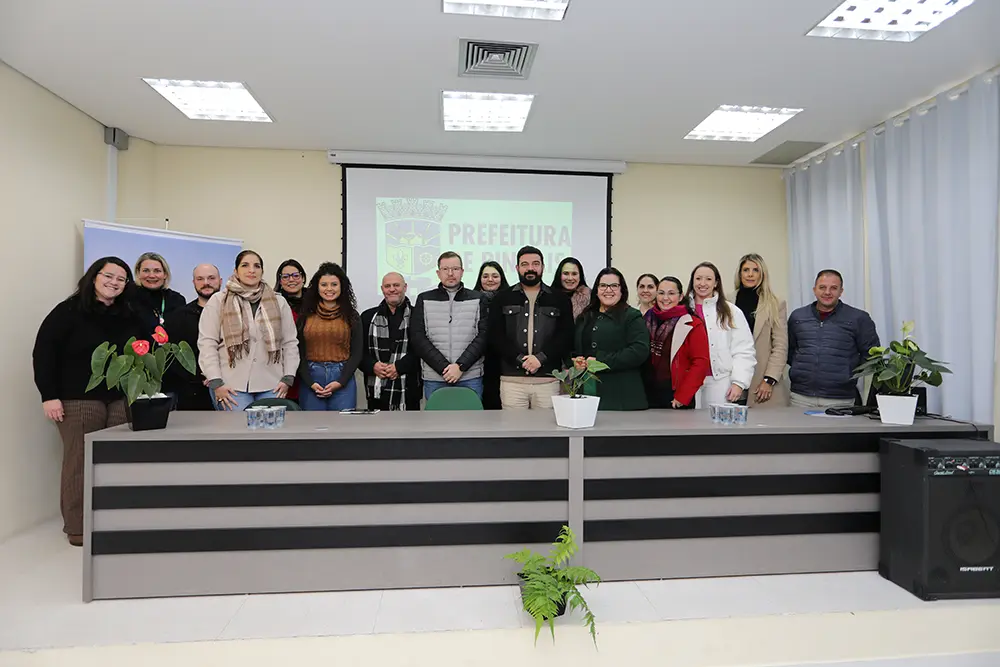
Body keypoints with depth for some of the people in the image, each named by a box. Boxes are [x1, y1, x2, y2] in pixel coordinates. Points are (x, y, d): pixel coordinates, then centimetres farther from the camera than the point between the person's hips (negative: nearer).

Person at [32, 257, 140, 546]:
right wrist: (49, 395, -11)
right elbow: (43, 353, -5)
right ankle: (78, 527, 11)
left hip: (122, 399, 4)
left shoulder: (129, 317, 12)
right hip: (79, 400, -4)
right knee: (80, 462, -1)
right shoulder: (68, 311, -2)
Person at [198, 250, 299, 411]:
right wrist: (216, 383, -8)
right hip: (230, 386, -2)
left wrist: (287, 378, 1)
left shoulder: (279, 302, 11)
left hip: (271, 386, 2)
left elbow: (290, 342, 10)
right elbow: (207, 343, -1)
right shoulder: (218, 301, 4)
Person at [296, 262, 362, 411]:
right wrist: (310, 383, -7)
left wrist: (340, 382, -8)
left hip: (343, 381, -1)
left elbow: (356, 353, 3)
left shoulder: (351, 316, 5)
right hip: (310, 379, 1)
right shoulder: (305, 316, 7)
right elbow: (300, 352, 5)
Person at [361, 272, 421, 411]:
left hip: (408, 391, -2)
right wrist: (372, 366, -8)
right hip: (376, 391, 3)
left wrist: (399, 367, -16)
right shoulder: (368, 316, 14)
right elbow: (359, 350, 10)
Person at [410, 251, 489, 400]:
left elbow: (484, 335, -2)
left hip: (471, 378, 0)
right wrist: (444, 368, -11)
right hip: (434, 378, 0)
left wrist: (460, 366, -13)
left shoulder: (478, 299, 6)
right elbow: (418, 338, -1)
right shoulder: (424, 300, 7)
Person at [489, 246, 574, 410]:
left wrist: (540, 357, -13)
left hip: (548, 380, 0)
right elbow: (495, 337, 1)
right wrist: (520, 358, -12)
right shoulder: (503, 299, 9)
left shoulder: (560, 299, 9)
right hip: (512, 380, 0)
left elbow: (566, 337, 0)